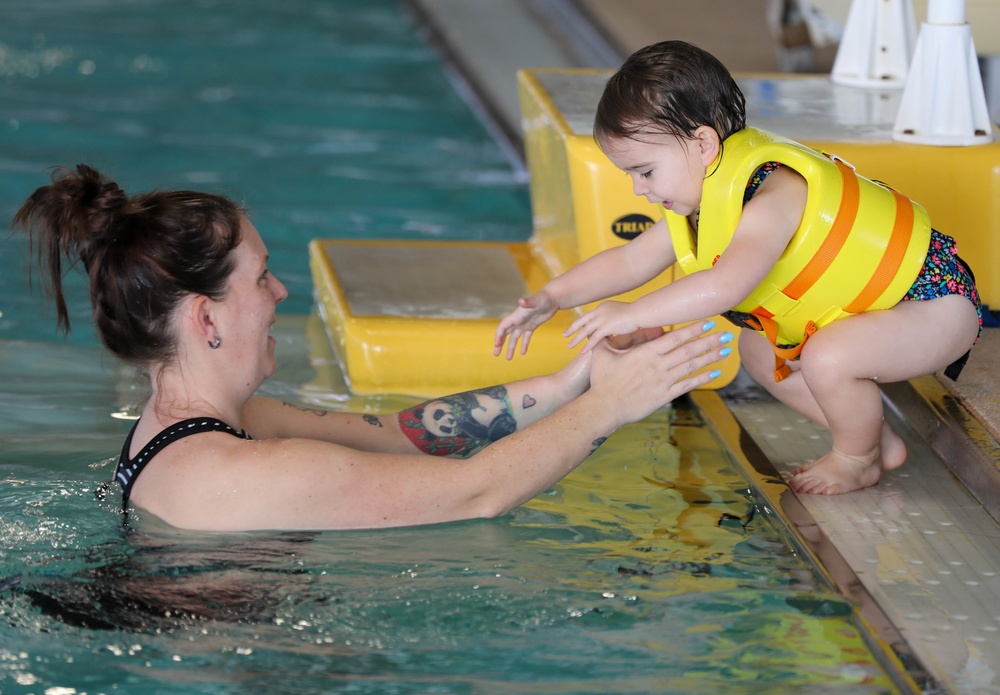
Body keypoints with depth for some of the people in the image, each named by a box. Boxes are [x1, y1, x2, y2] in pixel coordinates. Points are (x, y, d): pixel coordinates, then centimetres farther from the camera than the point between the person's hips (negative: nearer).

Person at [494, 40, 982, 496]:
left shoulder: (772, 195, -32)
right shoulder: (701, 200, 1)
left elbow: (726, 284, -46)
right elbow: (629, 260, 6)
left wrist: (634, 315, -42)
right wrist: (551, 299, -4)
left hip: (937, 302, -10)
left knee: (828, 358, -32)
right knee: (759, 350, 11)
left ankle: (857, 460, -1)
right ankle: (877, 442, 18)